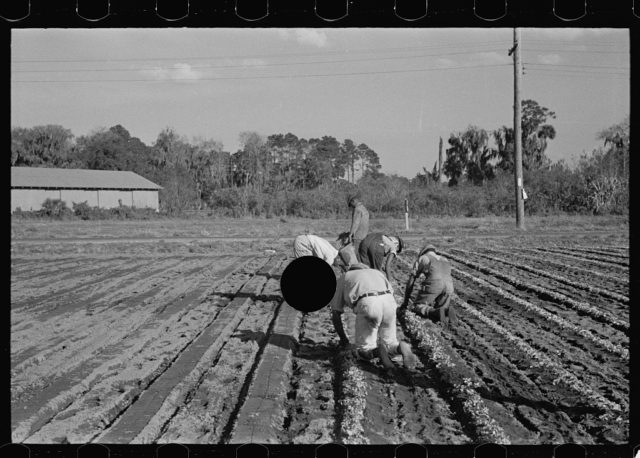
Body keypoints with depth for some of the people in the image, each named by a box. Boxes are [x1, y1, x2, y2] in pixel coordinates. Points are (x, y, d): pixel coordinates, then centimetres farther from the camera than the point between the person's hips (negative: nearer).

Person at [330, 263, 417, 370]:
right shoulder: (377, 272, 40)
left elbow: (335, 314, 28)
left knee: (362, 350, 11)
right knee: (389, 344, 20)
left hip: (367, 304, -3)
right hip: (389, 301, 3)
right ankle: (401, 347, -11)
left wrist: (343, 338, 40)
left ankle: (378, 351, -19)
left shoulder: (343, 279, 33)